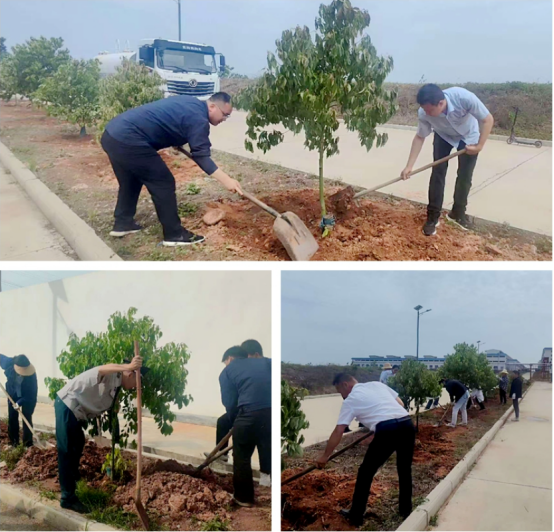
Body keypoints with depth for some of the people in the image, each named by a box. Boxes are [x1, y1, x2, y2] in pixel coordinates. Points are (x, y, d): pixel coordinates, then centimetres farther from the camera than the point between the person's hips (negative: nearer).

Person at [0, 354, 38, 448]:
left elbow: (31, 393, -27)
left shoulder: (31, 374, -35)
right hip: (13, 395, 3)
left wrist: (20, 402, -34)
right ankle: (13, 441, 25)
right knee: (12, 418, 10)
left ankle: (28, 443, 11)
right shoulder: (9, 363, -28)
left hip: (27, 397, -3)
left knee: (27, 419, -1)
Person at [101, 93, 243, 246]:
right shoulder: (198, 118, -9)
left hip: (113, 133, 10)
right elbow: (201, 156, -17)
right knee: (164, 183, -1)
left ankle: (122, 223, 37)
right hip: (127, 140, -10)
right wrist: (226, 180, -22)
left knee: (130, 181, 27)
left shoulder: (191, 104, 20)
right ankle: (174, 234, 7)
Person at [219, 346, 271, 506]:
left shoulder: (227, 371, 15)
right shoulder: (266, 362, 24)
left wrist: (235, 420, 21)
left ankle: (244, 497, 28)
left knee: (242, 458, 17)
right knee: (270, 456, 19)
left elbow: (229, 403, 6)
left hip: (249, 414, -3)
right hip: (272, 412, 4)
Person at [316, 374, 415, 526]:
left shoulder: (350, 400, 10)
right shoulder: (378, 384, 25)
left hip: (387, 430, -6)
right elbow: (401, 404, 25)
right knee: (405, 470, 26)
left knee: (366, 472, 11)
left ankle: (355, 516, 19)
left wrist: (325, 455, 17)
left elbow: (338, 431, 9)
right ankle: (406, 510, 36)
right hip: (407, 424, 6)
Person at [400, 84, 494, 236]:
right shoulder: (424, 113, -33)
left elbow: (488, 120, -28)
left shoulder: (464, 97, -42)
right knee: (438, 172, -8)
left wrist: (479, 146, -30)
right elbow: (420, 137, -17)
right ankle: (432, 217, 0)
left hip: (468, 136, -1)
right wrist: (409, 166, -22)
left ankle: (458, 213, 19)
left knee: (465, 175, 0)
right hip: (443, 136, 1)